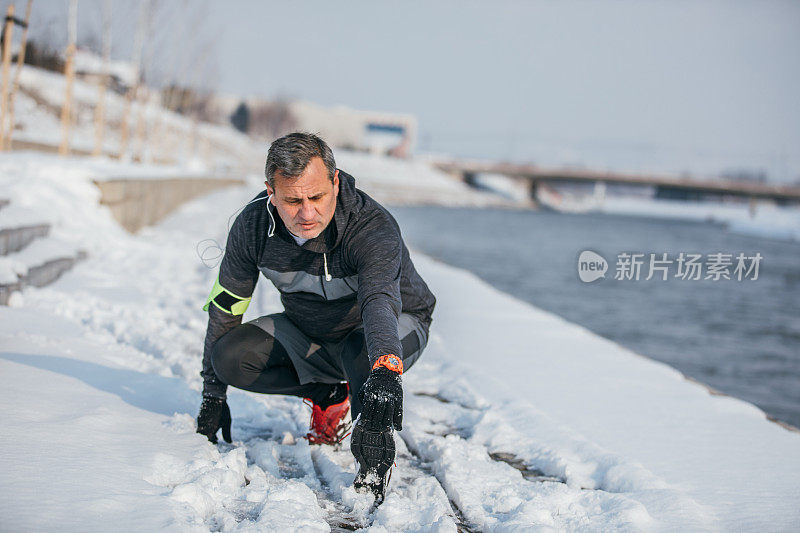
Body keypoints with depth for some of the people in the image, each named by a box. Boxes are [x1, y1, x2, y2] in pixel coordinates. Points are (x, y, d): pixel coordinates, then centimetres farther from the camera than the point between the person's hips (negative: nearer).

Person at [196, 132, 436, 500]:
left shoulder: (373, 228, -34)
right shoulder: (253, 226, -20)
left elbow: (380, 301, -53)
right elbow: (224, 306, -6)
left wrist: (385, 368, -73)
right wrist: (213, 394, -2)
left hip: (397, 324, -5)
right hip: (310, 332, 5)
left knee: (363, 355, -39)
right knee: (231, 356, -18)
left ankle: (373, 468, -16)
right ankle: (327, 395, 5)